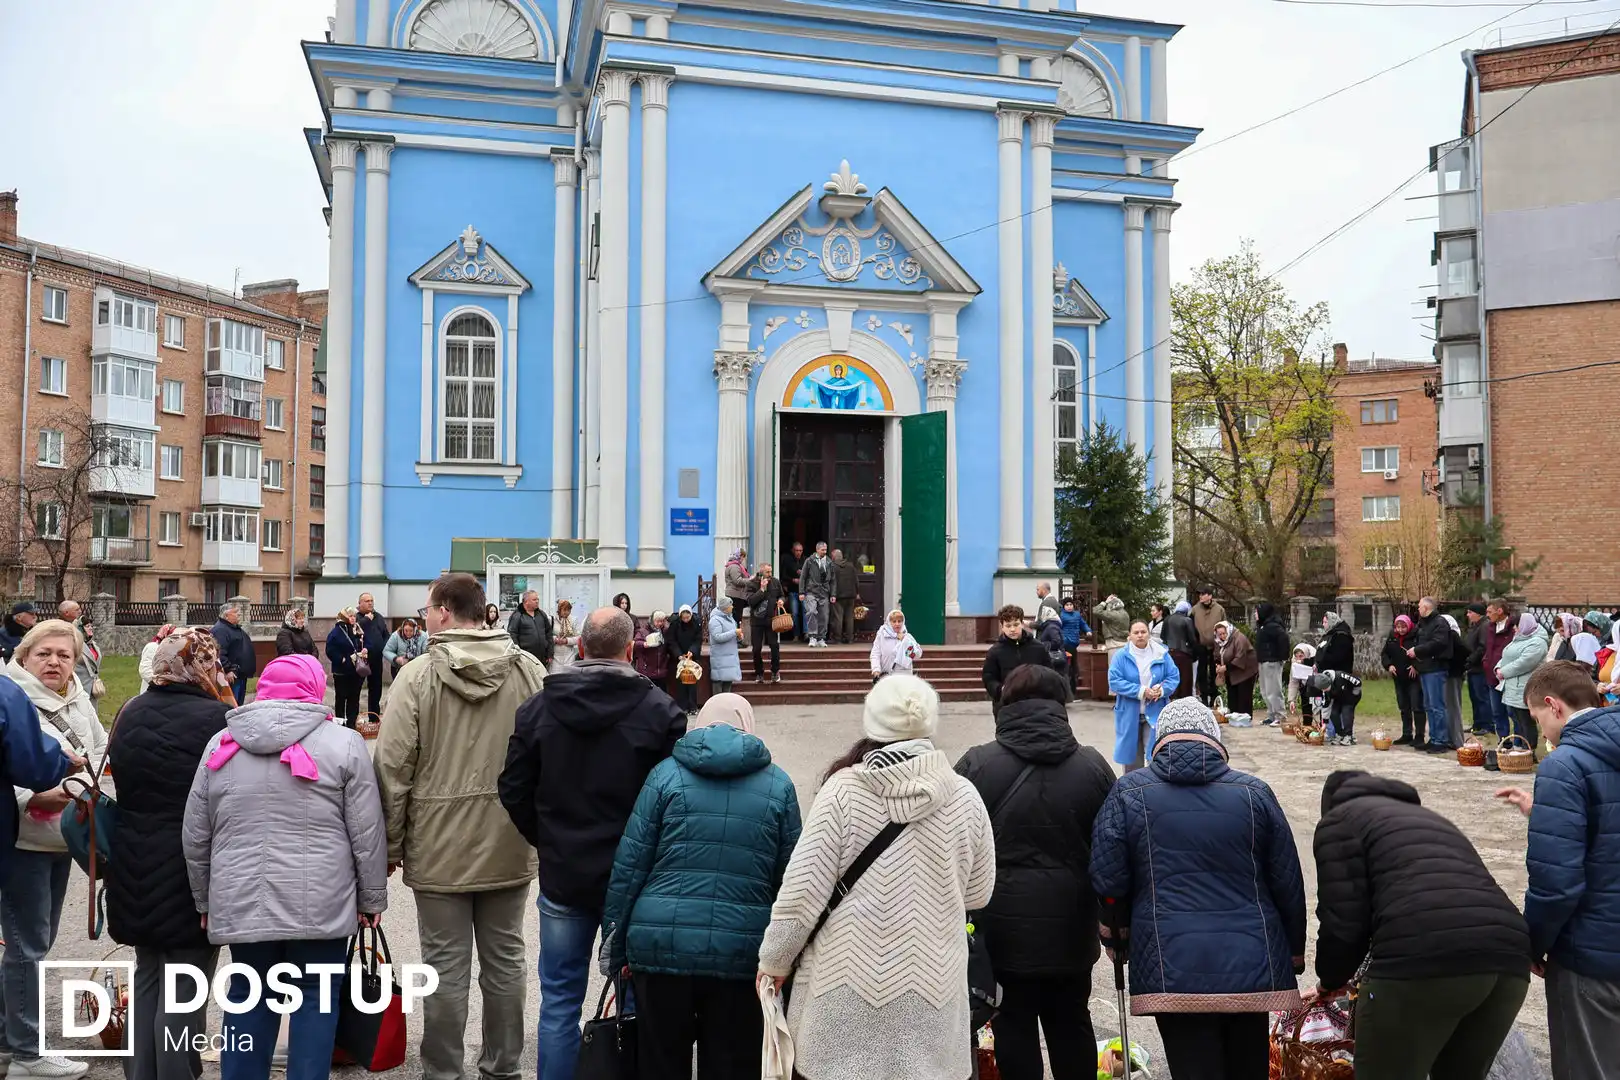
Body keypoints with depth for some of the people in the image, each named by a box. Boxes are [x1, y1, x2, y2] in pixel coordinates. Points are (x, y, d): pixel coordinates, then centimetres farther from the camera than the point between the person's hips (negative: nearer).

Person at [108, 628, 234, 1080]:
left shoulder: (130, 714, 5)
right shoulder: (216, 717, -18)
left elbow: (119, 778, 18)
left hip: (135, 868, 7)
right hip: (193, 872, -7)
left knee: (147, 976, 20)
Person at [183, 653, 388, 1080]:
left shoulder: (221, 744, 7)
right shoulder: (343, 743, -4)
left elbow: (195, 836, 11)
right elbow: (367, 834, -4)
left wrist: (205, 899, 22)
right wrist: (372, 897, 6)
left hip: (241, 902, 3)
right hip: (319, 902, -3)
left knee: (249, 997, 17)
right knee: (315, 998, 8)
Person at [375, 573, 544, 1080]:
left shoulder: (417, 677, -9)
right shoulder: (530, 671, -1)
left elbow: (393, 770, -8)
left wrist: (390, 845, 3)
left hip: (440, 848, -3)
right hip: (510, 846, 3)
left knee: (446, 965, 7)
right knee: (505, 959, 13)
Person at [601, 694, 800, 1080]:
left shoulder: (667, 772, 2)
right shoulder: (779, 785, 6)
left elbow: (628, 865, -1)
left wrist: (614, 942, 7)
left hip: (661, 946, 0)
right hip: (742, 953, 1)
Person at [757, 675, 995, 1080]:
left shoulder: (842, 790, -11)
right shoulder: (964, 796, -4)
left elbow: (803, 890, -9)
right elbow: (978, 894, 8)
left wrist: (774, 959, 5)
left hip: (849, 984, -2)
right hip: (932, 986, 2)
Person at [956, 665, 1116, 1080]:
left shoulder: (975, 764, -10)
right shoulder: (1093, 766, -3)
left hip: (1002, 923, -2)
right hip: (1070, 922, 2)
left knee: (1014, 1024, 8)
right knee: (1071, 1023, 16)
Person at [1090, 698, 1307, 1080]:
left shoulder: (1129, 793, -1)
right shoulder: (1254, 792, 3)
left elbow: (1109, 882, -3)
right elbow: (1288, 883, 7)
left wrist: (1117, 935, 16)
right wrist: (1294, 951, 21)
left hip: (1173, 971, -3)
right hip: (1252, 964, 3)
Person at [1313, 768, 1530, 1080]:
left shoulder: (1341, 819, 16)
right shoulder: (1426, 818, 38)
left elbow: (1343, 922, 4)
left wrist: (1330, 980, 24)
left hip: (1425, 961, -7)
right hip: (1508, 955, 7)